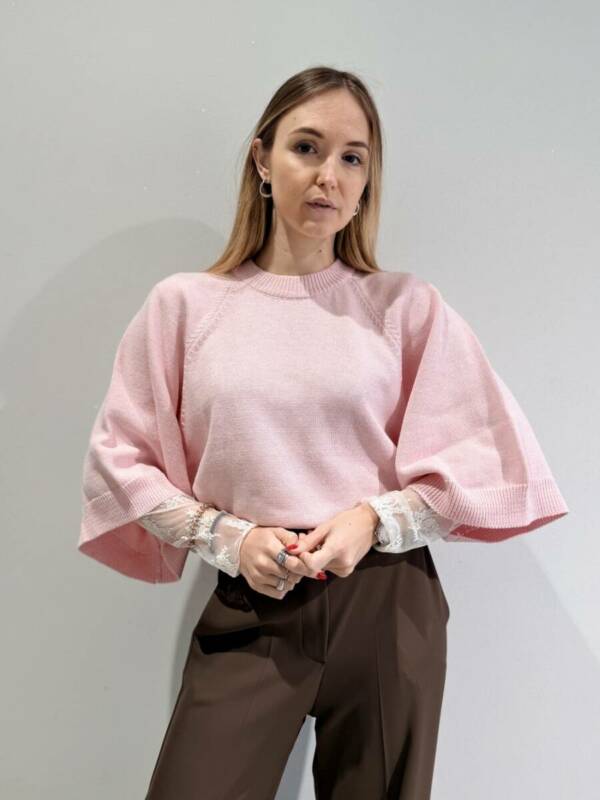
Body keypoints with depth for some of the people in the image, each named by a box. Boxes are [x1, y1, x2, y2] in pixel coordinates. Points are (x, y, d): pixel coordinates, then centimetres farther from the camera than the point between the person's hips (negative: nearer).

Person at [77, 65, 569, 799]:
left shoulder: (407, 305, 0)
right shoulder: (184, 304, 1)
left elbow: (478, 462, 2)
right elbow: (121, 462, 3)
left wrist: (374, 519, -13)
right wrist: (228, 538, -10)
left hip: (387, 604, 1)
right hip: (248, 608, 0)